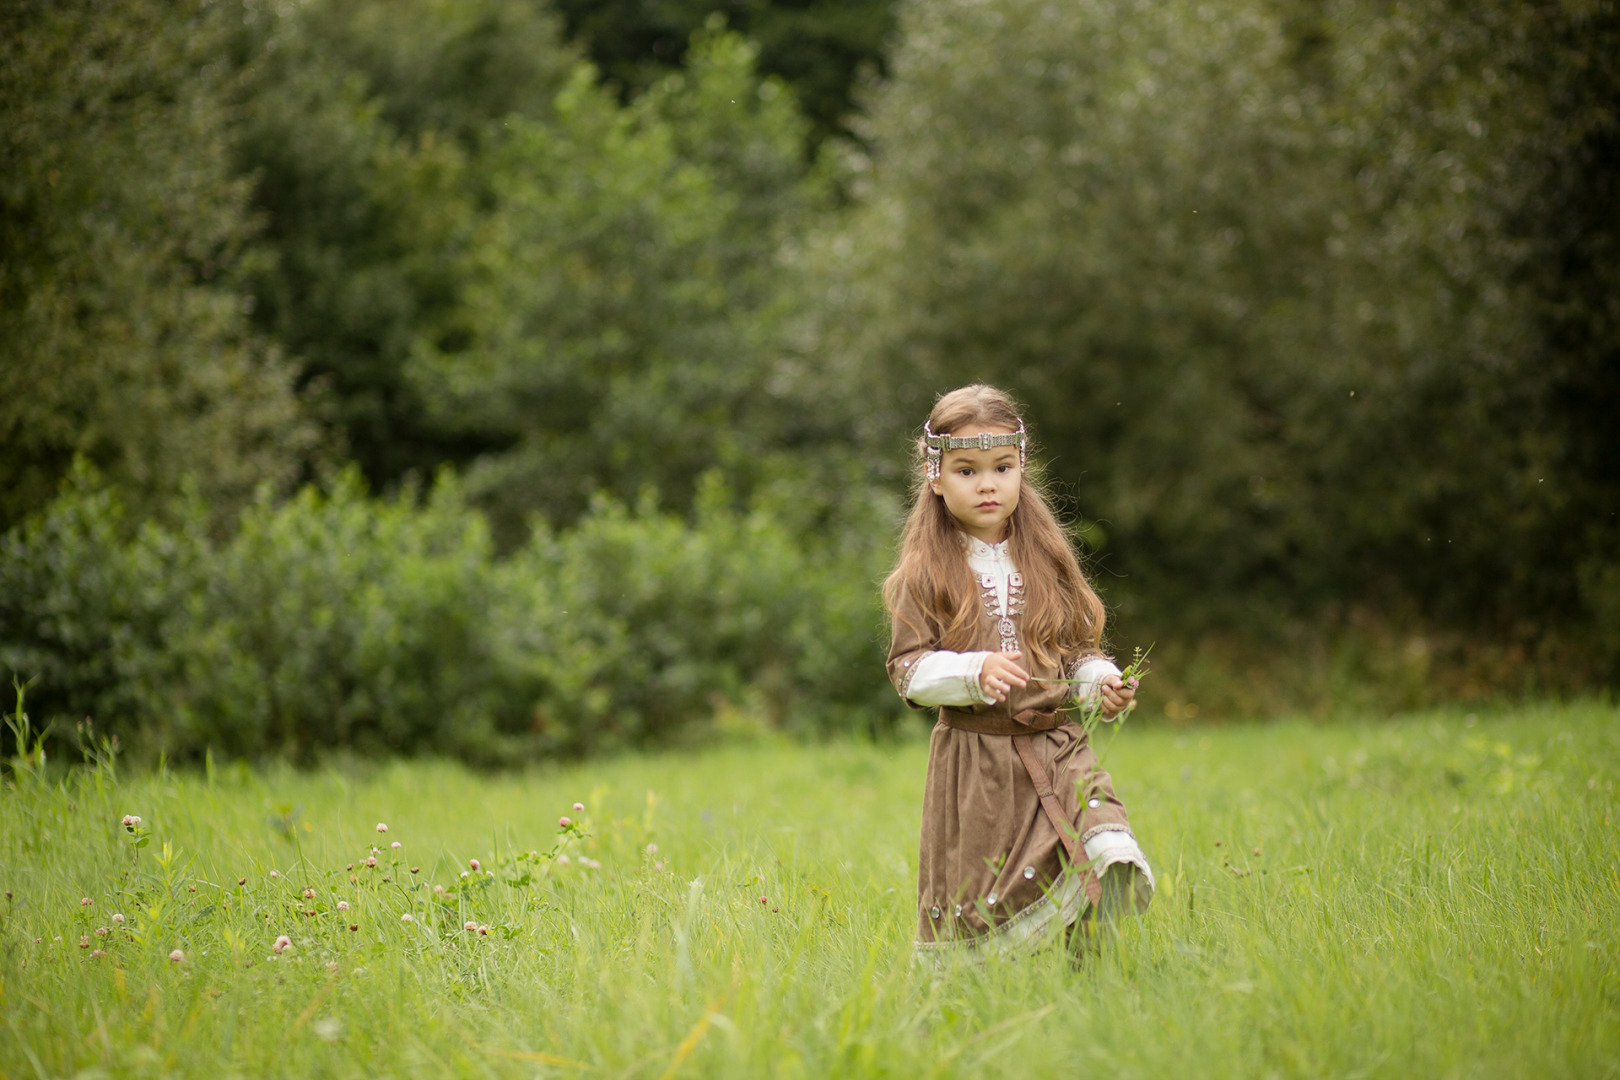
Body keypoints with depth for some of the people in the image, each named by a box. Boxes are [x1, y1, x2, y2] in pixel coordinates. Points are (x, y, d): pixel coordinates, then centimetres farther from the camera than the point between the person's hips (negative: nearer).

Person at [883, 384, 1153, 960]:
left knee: (1102, 841, -22)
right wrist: (976, 672, -22)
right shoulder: (926, 574, 2)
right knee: (973, 912, -1)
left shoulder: (1046, 560, 12)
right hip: (973, 761, -2)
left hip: (1058, 746, 2)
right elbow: (910, 669, -5)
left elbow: (1080, 650, 17)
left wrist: (1102, 684, -4)